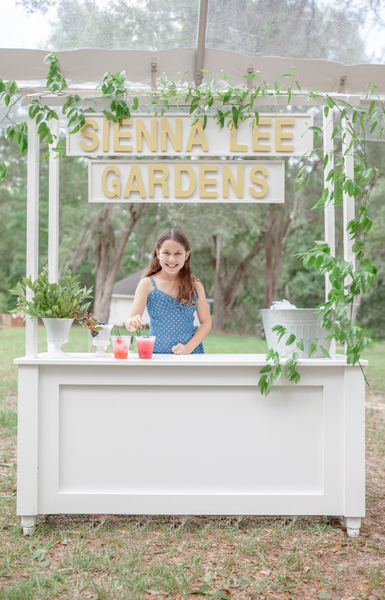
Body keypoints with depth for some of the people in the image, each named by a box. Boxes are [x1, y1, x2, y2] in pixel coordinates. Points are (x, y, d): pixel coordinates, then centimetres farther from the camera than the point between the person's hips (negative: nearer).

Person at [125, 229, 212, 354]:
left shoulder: (195, 285, 6)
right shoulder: (147, 284, 2)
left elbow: (206, 323, 7)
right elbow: (131, 320, -3)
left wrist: (189, 347, -6)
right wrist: (132, 323, -26)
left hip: (190, 354, -2)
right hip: (156, 353, 2)